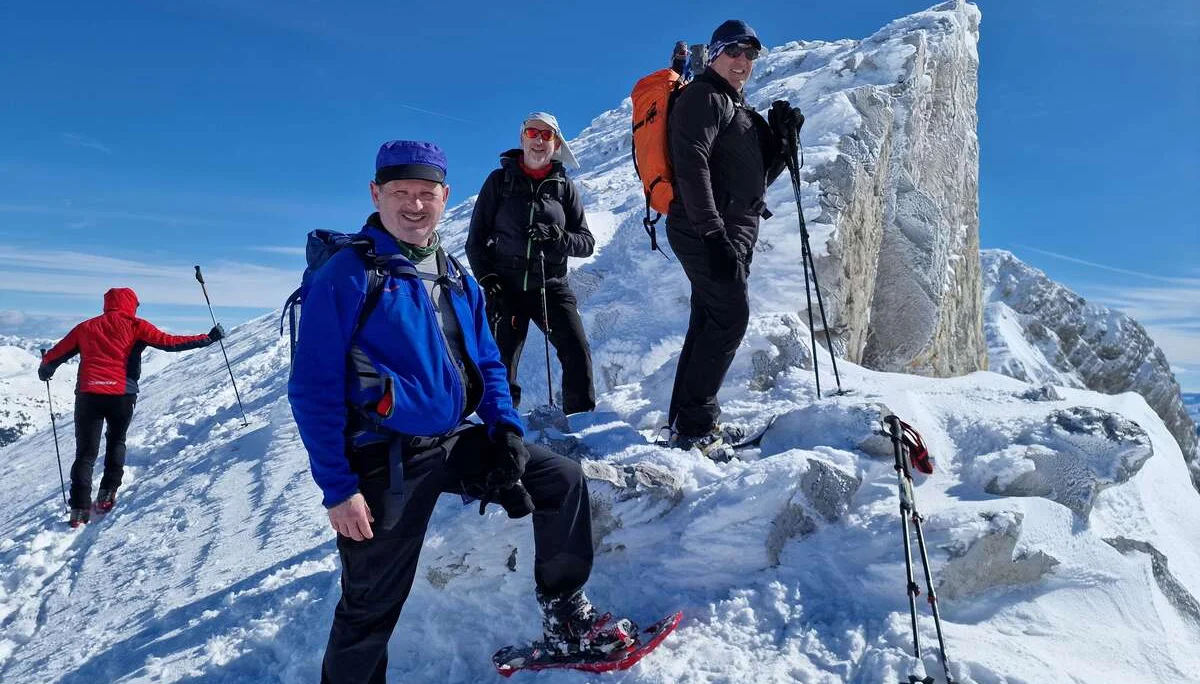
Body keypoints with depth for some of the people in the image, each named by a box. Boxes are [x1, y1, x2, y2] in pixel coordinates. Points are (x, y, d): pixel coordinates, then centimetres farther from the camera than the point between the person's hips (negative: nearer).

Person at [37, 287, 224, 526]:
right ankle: (107, 494, 13)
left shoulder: (86, 327, 15)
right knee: (116, 442, 23)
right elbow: (169, 342, -2)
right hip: (122, 396, -1)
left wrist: (45, 368, 45)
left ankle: (80, 508, -2)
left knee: (86, 453, 8)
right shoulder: (135, 326, 5)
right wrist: (208, 338, 1)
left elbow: (56, 354, 23)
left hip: (88, 395, 2)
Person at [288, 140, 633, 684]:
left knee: (563, 480, 3)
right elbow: (313, 390, -12)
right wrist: (337, 488, -16)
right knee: (372, 606, 3)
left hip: (457, 444, 6)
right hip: (385, 461, -6)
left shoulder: (457, 279, 9)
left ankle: (566, 617, 17)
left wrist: (507, 430, -1)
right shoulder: (347, 276, -11)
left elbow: (487, 364, 16)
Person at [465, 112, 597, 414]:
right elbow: (476, 239, 6)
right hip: (506, 288, 0)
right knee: (500, 366, -2)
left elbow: (586, 242, 6)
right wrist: (488, 282, -6)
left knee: (578, 353, -15)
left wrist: (558, 238, -15)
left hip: (551, 287, 1)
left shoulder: (564, 186, 8)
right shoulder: (500, 180, 5)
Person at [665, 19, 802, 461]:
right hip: (709, 230, -10)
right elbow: (691, 166, -19)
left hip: (732, 232, 10)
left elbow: (760, 177, 24)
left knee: (710, 322, 8)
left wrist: (782, 136, 6)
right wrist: (713, 233, -27)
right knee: (731, 317, -14)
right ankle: (694, 427, -11)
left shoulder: (737, 109, 25)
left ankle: (689, 419, 14)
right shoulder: (703, 97, -4)